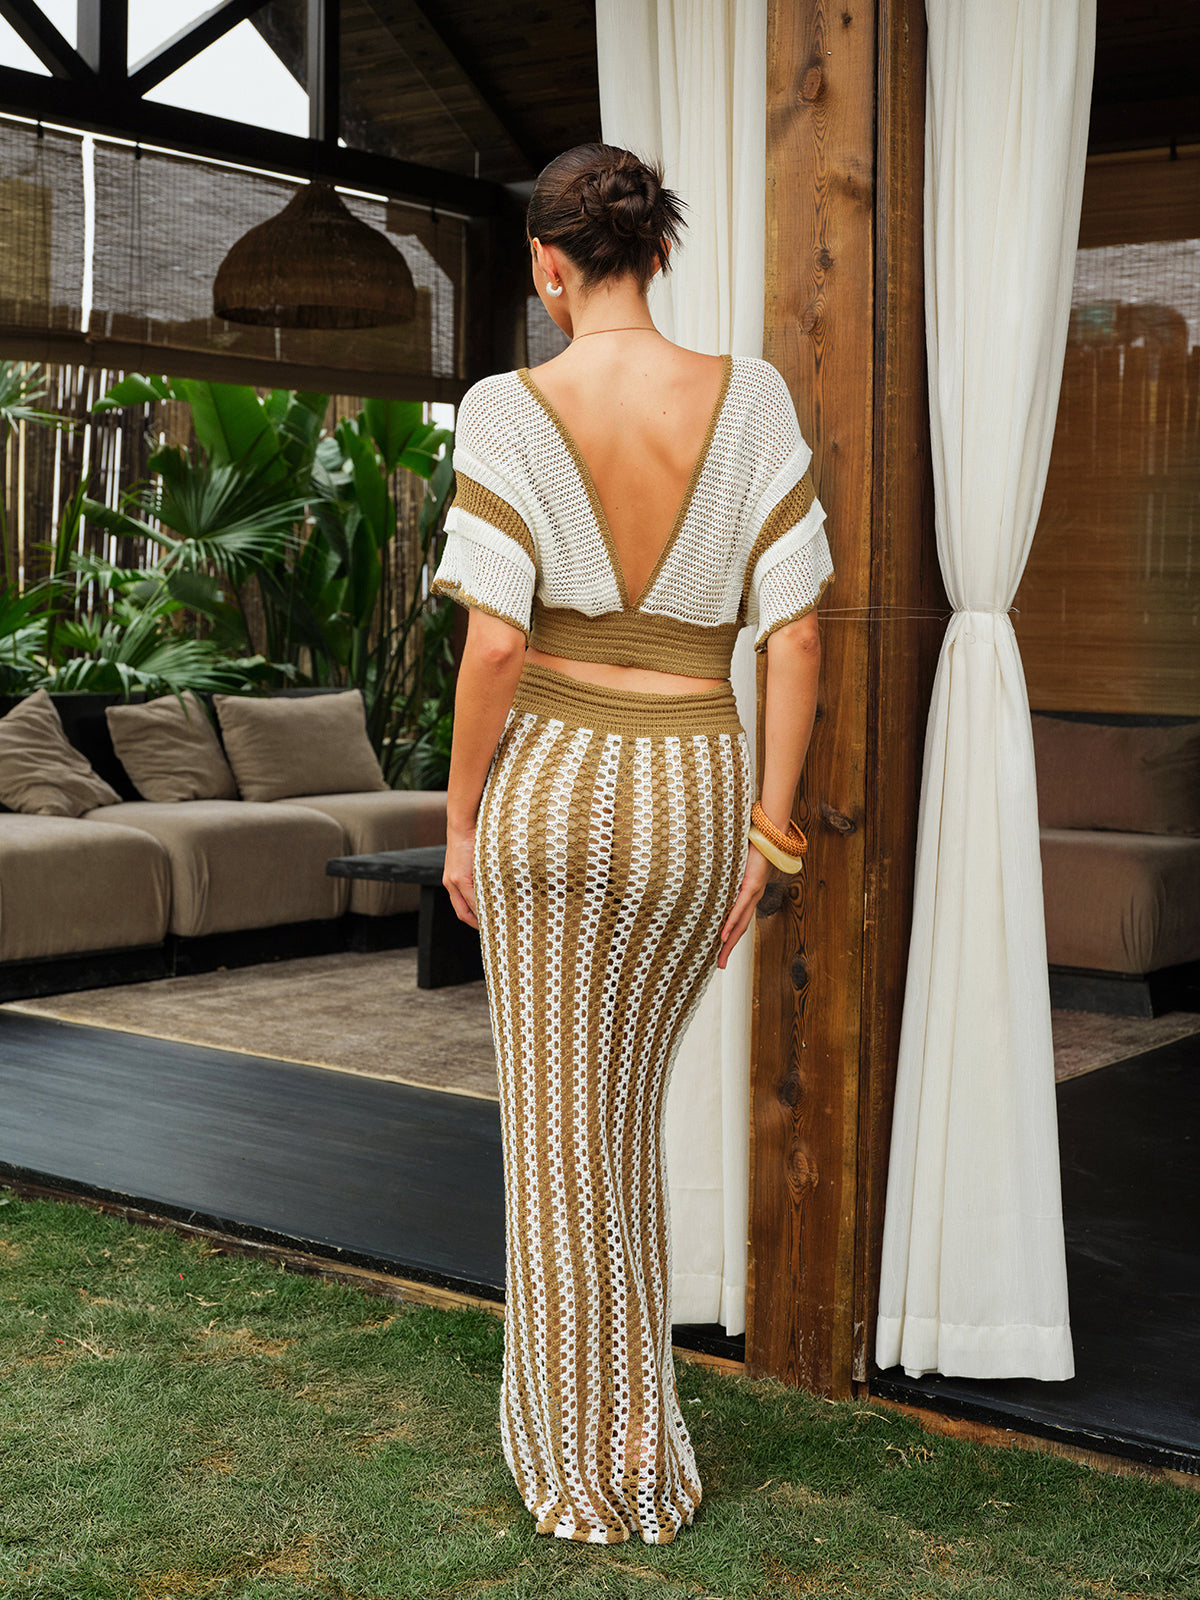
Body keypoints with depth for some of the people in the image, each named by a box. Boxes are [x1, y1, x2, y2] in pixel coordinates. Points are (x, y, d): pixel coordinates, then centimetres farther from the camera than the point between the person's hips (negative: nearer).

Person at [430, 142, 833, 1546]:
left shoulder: (509, 412, -10)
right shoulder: (752, 401, -4)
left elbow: (493, 646, -14)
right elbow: (795, 636, -6)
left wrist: (459, 821, 0)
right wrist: (766, 833, 2)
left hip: (548, 788, -2)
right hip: (692, 801, 2)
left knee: (561, 1135, 10)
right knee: (625, 1107, 22)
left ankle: (591, 1473, 21)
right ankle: (628, 1428, 33)